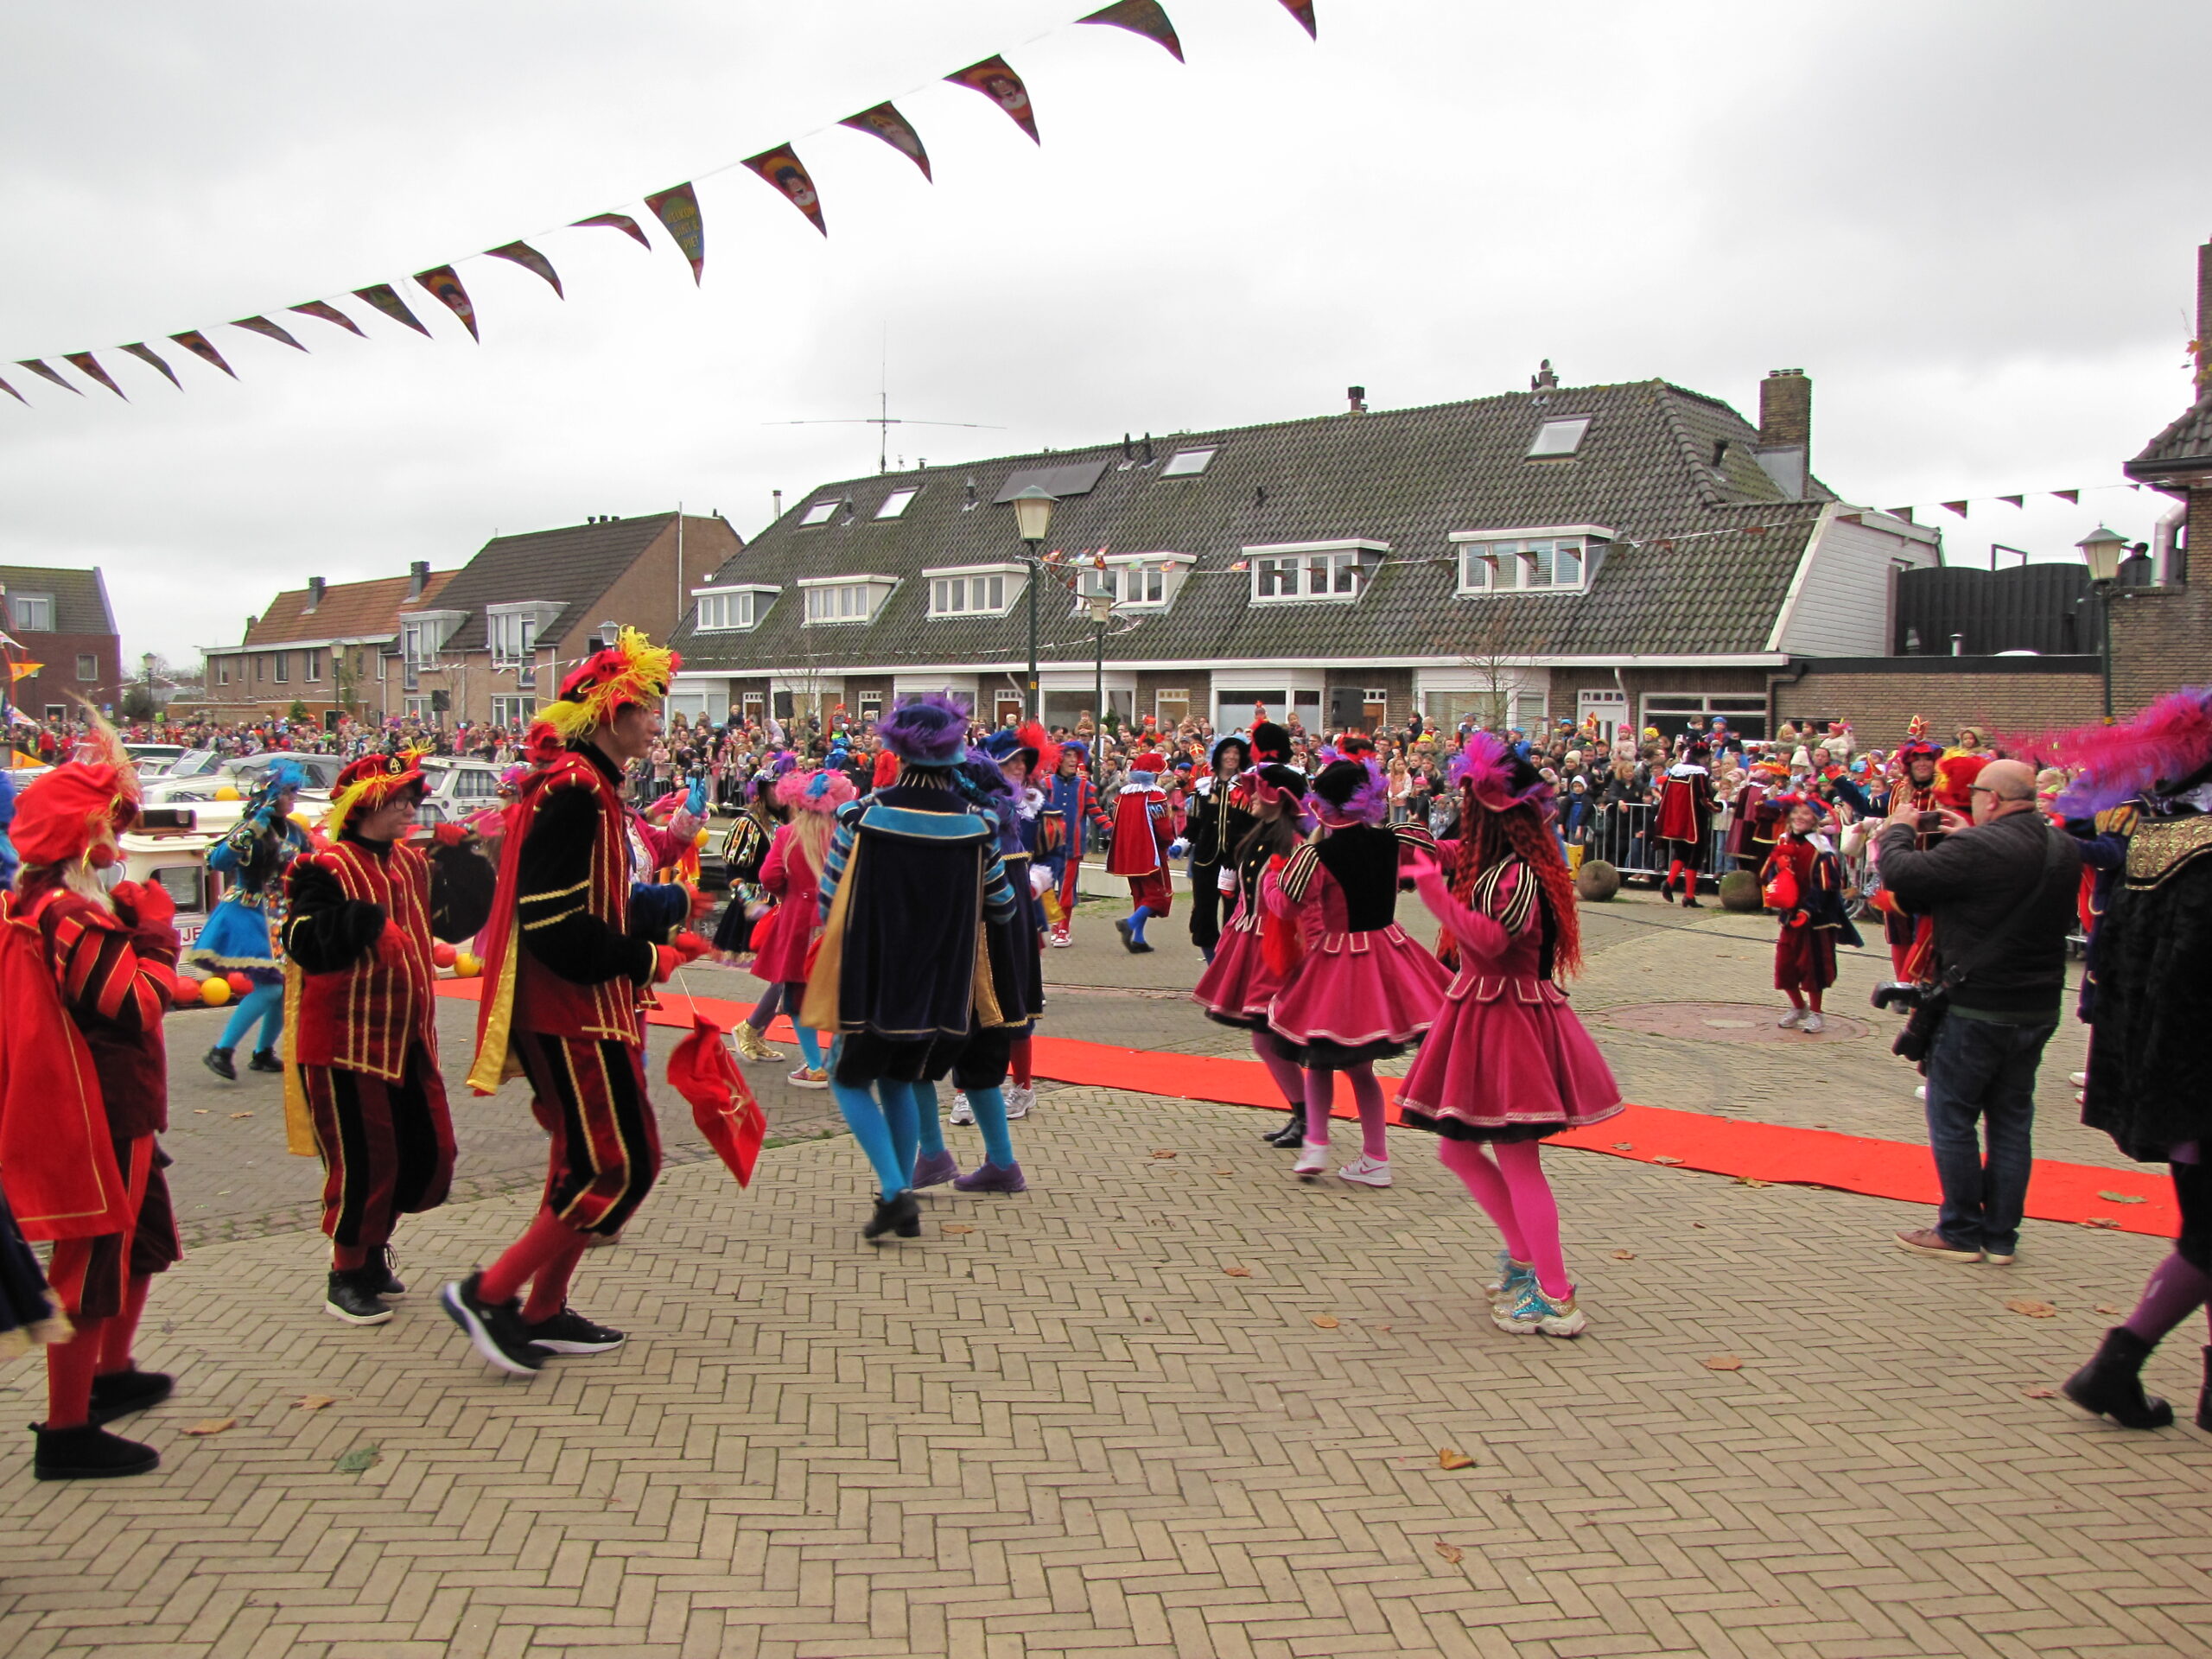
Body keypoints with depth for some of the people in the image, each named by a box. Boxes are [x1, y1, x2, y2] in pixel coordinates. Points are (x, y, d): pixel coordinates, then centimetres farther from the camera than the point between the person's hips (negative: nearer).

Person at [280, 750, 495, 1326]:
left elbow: (459, 920, 16)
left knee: (429, 1155, 12)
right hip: (346, 1042, -8)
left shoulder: (413, 863, 12)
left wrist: (461, 861, 4)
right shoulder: (326, 867, -12)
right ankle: (347, 1277, 17)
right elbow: (308, 944, -22)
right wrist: (364, 921, -34)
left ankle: (373, 1244, 34)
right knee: (364, 1163, 0)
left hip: (410, 1040, 8)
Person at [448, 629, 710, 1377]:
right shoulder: (574, 793, -19)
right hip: (574, 1015, -10)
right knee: (622, 1166, -6)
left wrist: (669, 909, 6)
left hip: (582, 1012, 10)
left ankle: (544, 1312, 25)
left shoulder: (589, 787, 14)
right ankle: (489, 1292, 3)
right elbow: (556, 925, -24)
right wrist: (646, 959, -15)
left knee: (588, 1162, 15)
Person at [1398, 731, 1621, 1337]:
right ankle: (1524, 1255, 29)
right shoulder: (1486, 863, 10)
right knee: (1455, 1146, 15)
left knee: (1517, 1159, -4)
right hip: (1476, 1014, 10)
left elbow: (1490, 940, -31)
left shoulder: (1517, 873, -19)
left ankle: (1557, 1300, 5)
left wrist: (1434, 888, -32)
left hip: (1509, 1019, -10)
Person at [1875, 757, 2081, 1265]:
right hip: (2038, 1008, 7)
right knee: (2012, 1120, 14)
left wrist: (1900, 829, -1)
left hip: (1976, 1008, -7)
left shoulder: (1976, 849, -21)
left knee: (1952, 1118, 6)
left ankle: (1961, 1232, 12)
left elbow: (1902, 875, -18)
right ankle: (2000, 1236, 19)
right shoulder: (2064, 849, 5)